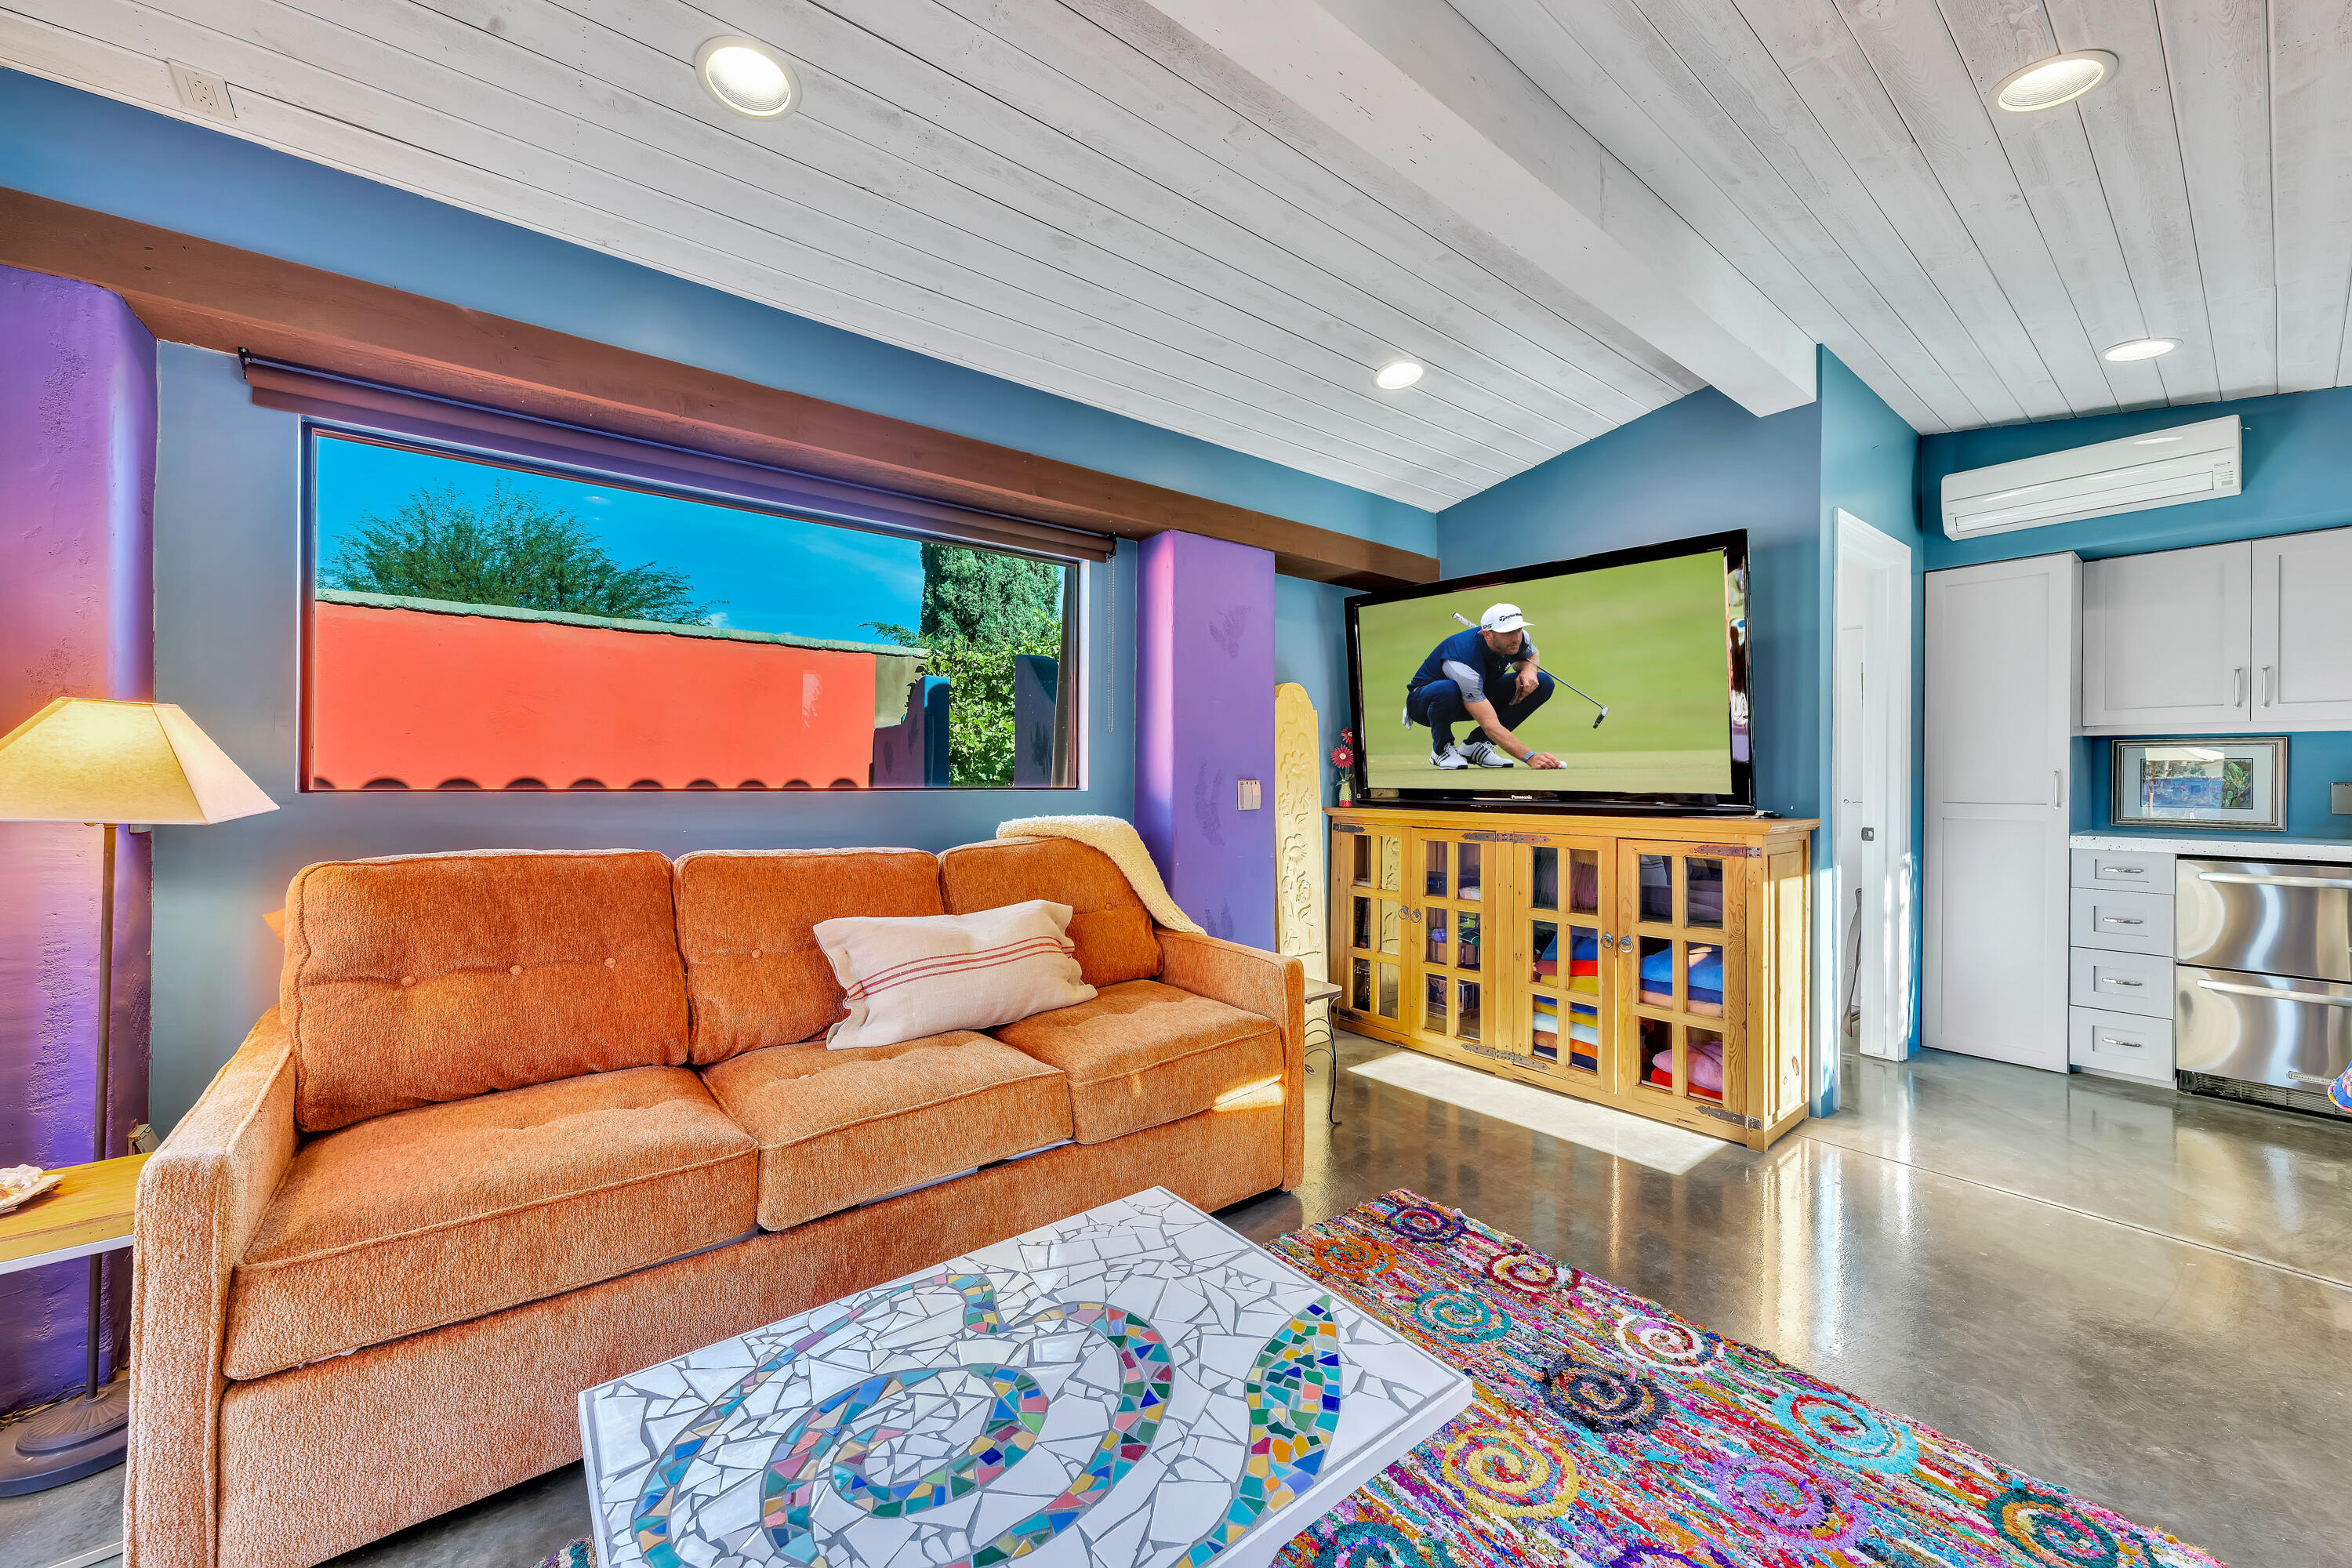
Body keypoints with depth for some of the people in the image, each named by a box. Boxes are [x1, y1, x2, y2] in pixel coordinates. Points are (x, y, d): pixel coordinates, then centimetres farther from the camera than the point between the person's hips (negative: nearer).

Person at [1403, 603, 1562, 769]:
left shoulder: (1520, 638, -18)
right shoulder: (1464, 662, -39)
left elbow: (1531, 656, 11)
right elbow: (1490, 726, -43)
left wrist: (1528, 670, -15)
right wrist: (1530, 757, -52)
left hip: (1478, 696, 7)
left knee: (1543, 683, -10)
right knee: (1447, 690, -43)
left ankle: (1476, 745, -7)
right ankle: (1442, 748, -11)